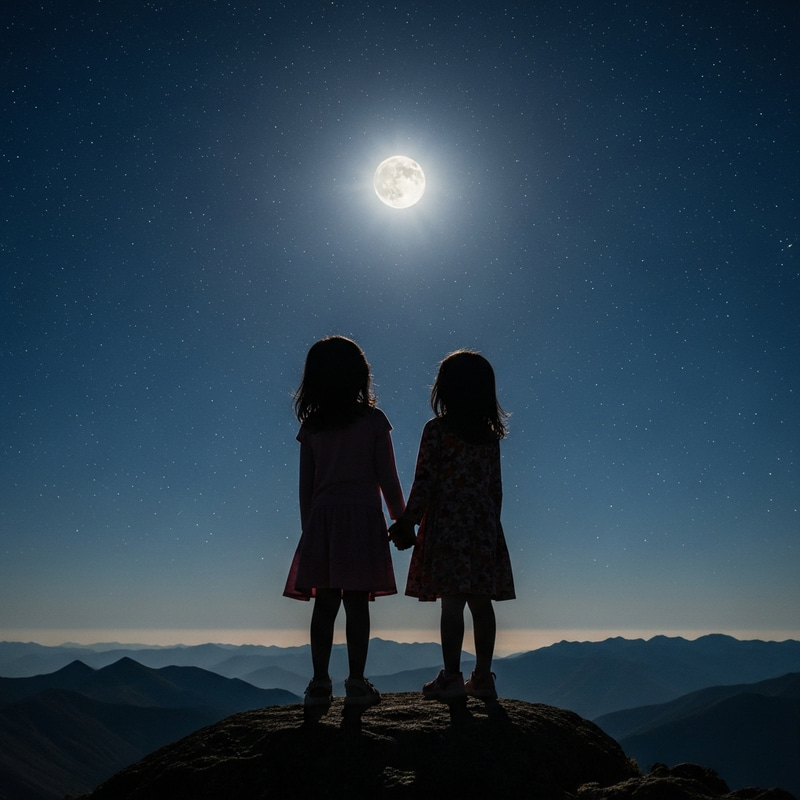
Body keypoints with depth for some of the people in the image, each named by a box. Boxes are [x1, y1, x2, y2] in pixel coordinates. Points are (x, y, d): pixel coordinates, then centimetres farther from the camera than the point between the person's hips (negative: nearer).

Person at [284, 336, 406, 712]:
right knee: (357, 601, 0)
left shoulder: (311, 426, 7)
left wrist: (309, 526, 18)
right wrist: (401, 521, 8)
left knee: (324, 603, 6)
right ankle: (356, 683, 4)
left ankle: (319, 683, 9)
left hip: (322, 517, 3)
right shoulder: (373, 420, -1)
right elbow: (388, 480, -2)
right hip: (362, 516, -3)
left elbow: (305, 486, 8)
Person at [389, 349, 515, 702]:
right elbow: (496, 488, 11)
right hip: (484, 528, 5)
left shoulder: (436, 430, -7)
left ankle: (452, 677, 2)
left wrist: (406, 524, -2)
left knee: (452, 604, -2)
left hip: (447, 527, -5)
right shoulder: (490, 435, 8)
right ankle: (483, 677, 16)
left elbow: (424, 483, -9)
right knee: (481, 603, 8)